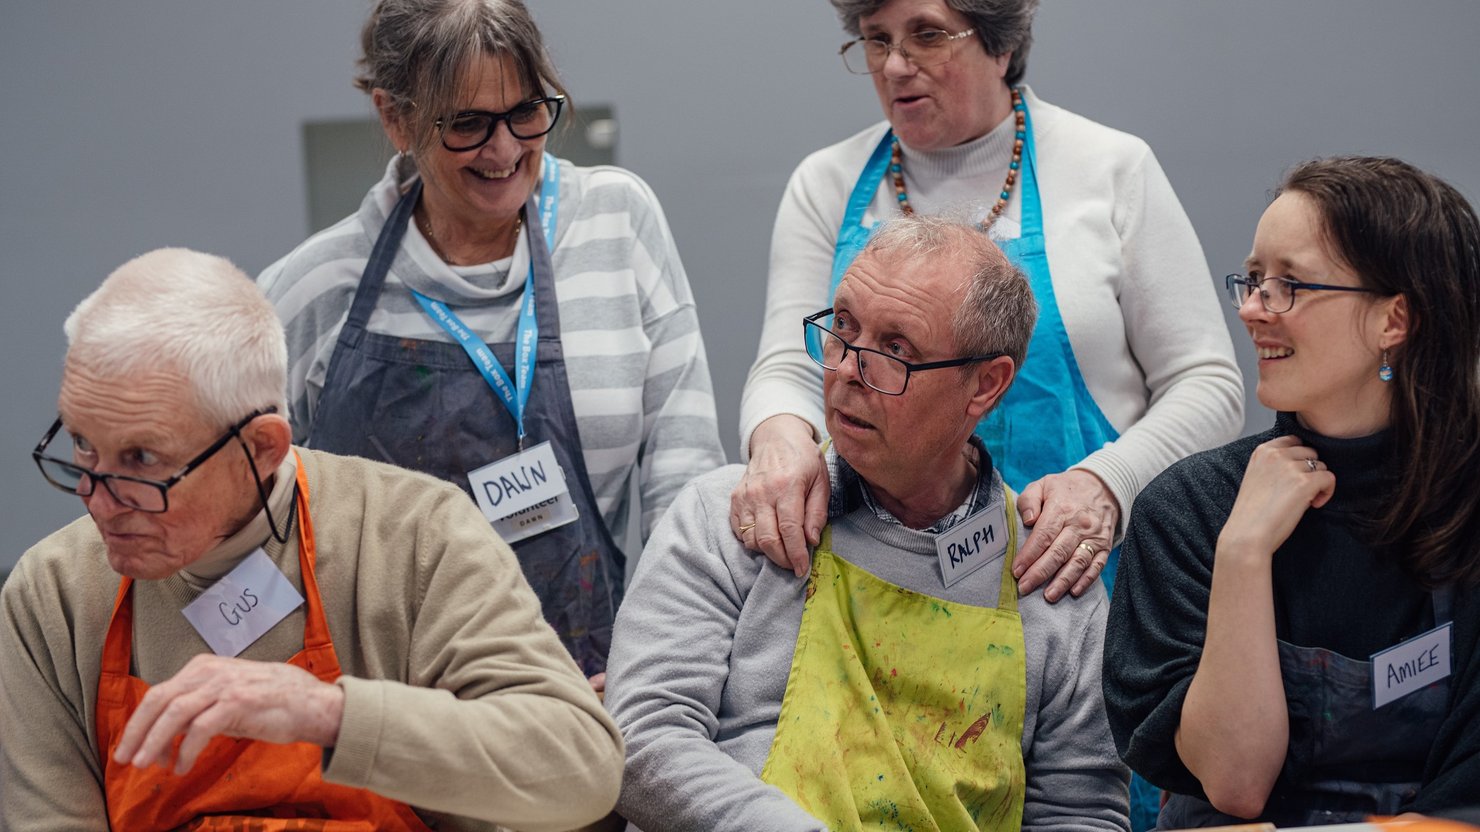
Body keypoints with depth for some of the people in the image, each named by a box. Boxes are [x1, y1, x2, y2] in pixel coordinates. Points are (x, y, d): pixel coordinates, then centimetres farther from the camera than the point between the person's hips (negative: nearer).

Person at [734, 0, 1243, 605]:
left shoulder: (1114, 169, 5)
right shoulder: (826, 185, 12)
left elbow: (1207, 384, 4)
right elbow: (788, 372, 4)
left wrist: (1105, 483, -14)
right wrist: (781, 437, -20)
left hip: (1071, 572, -3)